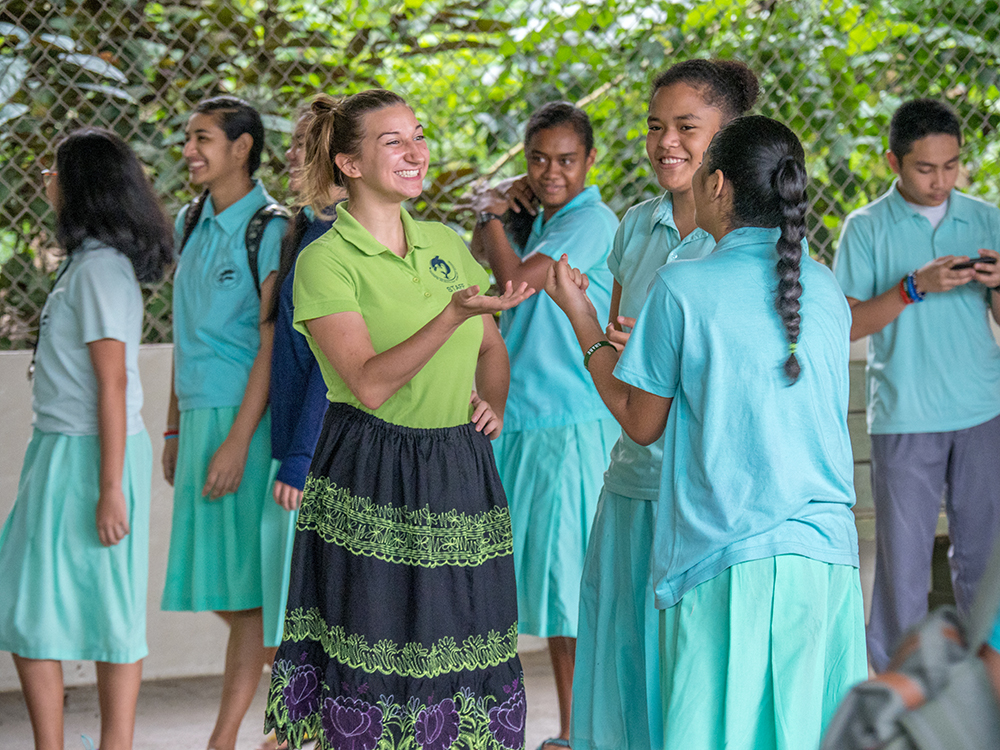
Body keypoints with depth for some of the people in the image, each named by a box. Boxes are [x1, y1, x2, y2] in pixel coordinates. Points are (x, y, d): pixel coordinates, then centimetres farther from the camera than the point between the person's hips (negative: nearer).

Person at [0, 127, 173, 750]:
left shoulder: (99, 268, -15)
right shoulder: (94, 261, 13)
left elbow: (112, 383, -18)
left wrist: (110, 488, -19)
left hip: (89, 454, -10)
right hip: (62, 448, 10)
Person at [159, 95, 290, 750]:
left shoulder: (269, 229, -10)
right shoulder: (192, 223, 14)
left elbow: (271, 345, -14)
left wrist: (237, 442, -19)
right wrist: (175, 427, 18)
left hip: (245, 418, -8)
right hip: (199, 415, 8)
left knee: (244, 585, -4)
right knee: (209, 583, 10)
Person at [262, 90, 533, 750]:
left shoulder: (447, 244, 11)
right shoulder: (325, 262, -8)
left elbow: (491, 347, 24)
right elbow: (369, 383, -18)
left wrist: (493, 403, 4)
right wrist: (454, 314, -27)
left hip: (461, 473, 6)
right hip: (372, 482, -5)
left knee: (460, 654, 6)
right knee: (374, 661, -3)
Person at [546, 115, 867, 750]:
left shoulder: (683, 288, -8)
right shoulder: (826, 289, 6)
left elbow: (641, 424, 0)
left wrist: (581, 317, 10)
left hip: (728, 560, -4)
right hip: (827, 553, 4)